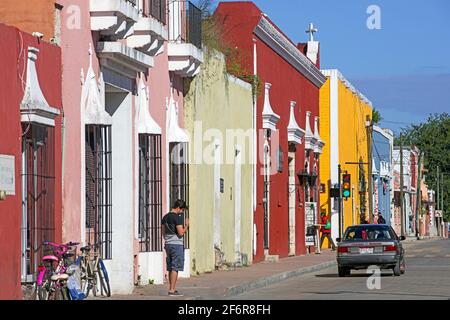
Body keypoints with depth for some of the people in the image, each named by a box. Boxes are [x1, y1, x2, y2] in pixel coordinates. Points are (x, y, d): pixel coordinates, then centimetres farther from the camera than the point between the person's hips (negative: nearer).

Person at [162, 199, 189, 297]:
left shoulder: (165, 217, 12)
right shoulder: (178, 217, -13)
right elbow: (181, 233, -17)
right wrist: (186, 226, -1)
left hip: (168, 244, 8)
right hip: (177, 244, -8)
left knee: (171, 268, 13)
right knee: (175, 268, -6)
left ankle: (172, 289, 18)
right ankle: (172, 290, -8)